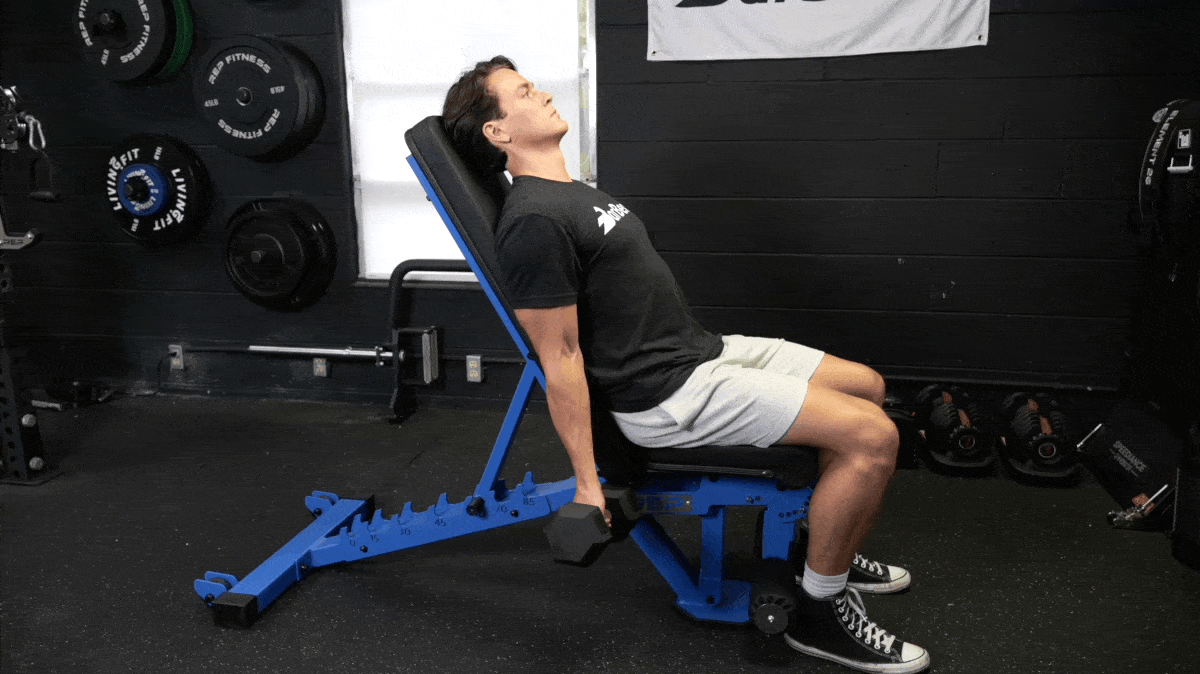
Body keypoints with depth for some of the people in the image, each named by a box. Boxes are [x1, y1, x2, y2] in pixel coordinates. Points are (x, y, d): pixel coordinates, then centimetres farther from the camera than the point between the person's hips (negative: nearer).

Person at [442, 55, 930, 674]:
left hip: (702, 349, 11)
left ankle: (825, 547, 28)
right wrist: (587, 481, -17)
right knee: (873, 437, -16)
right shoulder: (533, 221, -18)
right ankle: (819, 611, 1)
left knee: (868, 388, 16)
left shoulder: (572, 194, 15)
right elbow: (560, 357, -19)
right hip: (666, 395, -10)